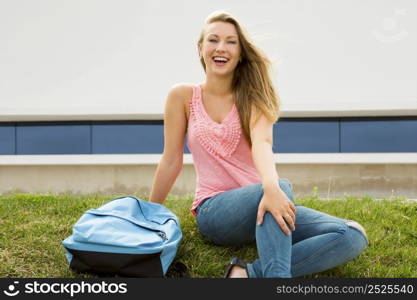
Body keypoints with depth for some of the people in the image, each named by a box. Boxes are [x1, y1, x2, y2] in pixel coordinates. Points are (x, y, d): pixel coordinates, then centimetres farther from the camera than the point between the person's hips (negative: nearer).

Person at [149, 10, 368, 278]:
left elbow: (262, 142, -19)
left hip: (260, 203, 3)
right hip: (215, 211, -3)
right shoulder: (184, 96, 1)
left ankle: (249, 274, -30)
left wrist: (270, 187, -39)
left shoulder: (252, 96, 3)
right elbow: (171, 161, 5)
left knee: (353, 236, -21)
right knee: (282, 185, -36)